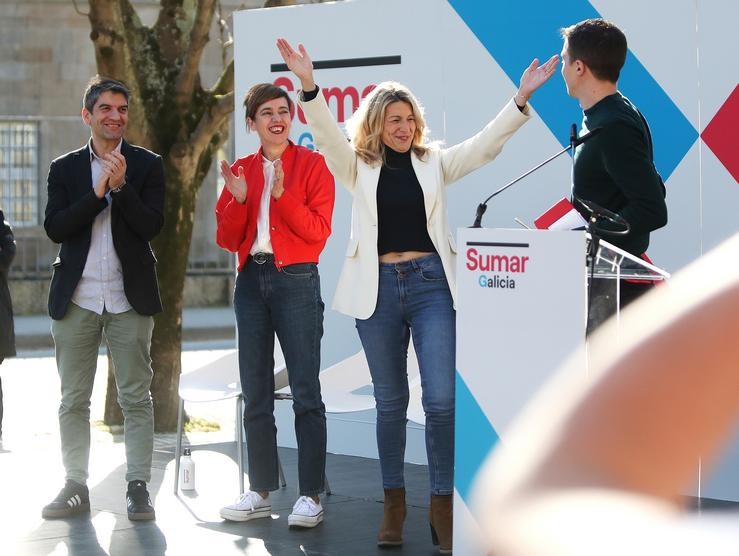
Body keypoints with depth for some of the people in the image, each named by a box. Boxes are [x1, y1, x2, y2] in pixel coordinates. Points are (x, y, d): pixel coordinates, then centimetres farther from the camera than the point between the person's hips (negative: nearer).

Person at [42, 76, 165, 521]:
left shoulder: (147, 165, 4)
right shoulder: (65, 168, 8)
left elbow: (152, 225, -6)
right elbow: (55, 228, -3)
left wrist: (120, 186, -17)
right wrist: (97, 193, -13)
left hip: (129, 299, -2)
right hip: (77, 299, 2)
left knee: (136, 397, 0)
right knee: (74, 400, 6)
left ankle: (138, 487, 4)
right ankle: (76, 486, 13)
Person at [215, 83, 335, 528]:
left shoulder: (312, 165, -1)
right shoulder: (242, 170, 12)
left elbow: (318, 230, -10)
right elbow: (228, 240, 7)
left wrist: (282, 194, -20)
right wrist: (239, 199, -9)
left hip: (296, 281, -5)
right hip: (252, 281, 5)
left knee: (306, 392, -6)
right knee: (256, 393, 8)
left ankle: (312, 495, -2)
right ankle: (261, 492, 15)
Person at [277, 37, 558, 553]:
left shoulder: (435, 162, 9)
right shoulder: (360, 168, 7)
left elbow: (487, 143, 0)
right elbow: (328, 135, -7)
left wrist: (522, 98, -12)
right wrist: (309, 85, -23)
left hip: (430, 284, -1)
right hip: (379, 287, 1)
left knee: (441, 399, -9)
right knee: (391, 402, 9)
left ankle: (443, 505, 0)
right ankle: (394, 502, 19)